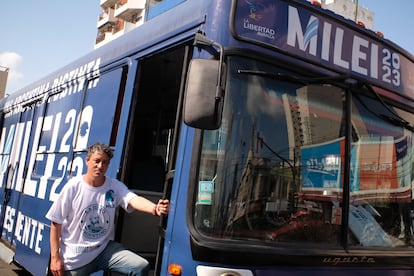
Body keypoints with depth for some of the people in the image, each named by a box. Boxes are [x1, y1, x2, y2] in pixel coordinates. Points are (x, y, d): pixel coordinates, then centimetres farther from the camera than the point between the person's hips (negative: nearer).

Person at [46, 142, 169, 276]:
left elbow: (134, 200, -28)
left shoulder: (115, 186, -7)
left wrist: (155, 209, -49)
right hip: (75, 257, -1)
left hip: (105, 248, 2)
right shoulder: (73, 187, -11)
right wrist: (55, 257, -7)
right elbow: (56, 223, -5)